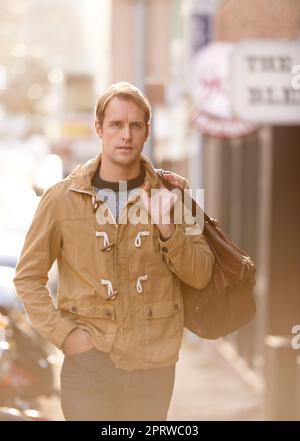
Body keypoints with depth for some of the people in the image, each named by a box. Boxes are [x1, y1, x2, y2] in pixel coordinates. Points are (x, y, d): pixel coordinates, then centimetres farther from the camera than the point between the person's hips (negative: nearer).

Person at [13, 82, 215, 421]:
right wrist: (65, 334, -8)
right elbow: (27, 276, 3)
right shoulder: (62, 198, -3)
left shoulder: (172, 192, 2)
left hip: (154, 363, 2)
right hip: (89, 360, -2)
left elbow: (200, 276, 1)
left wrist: (168, 229, -16)